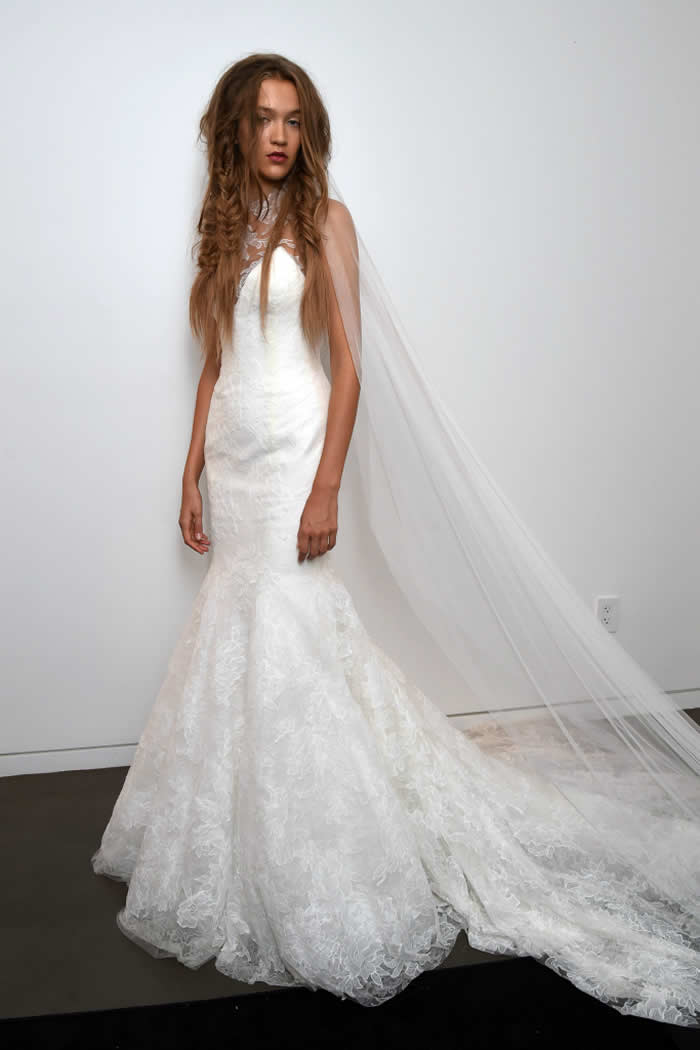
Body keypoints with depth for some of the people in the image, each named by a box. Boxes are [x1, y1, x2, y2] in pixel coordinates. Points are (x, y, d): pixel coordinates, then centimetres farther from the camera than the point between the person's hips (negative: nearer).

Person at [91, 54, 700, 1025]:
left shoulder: (324, 220, 0)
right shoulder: (225, 231, 16)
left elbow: (349, 365, -8)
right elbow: (215, 368, 16)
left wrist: (327, 491, -16)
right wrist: (192, 477, 12)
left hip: (293, 461, -6)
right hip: (232, 463, 6)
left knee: (285, 648, -6)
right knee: (236, 645, 9)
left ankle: (316, 895, 10)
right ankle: (244, 853, 27)